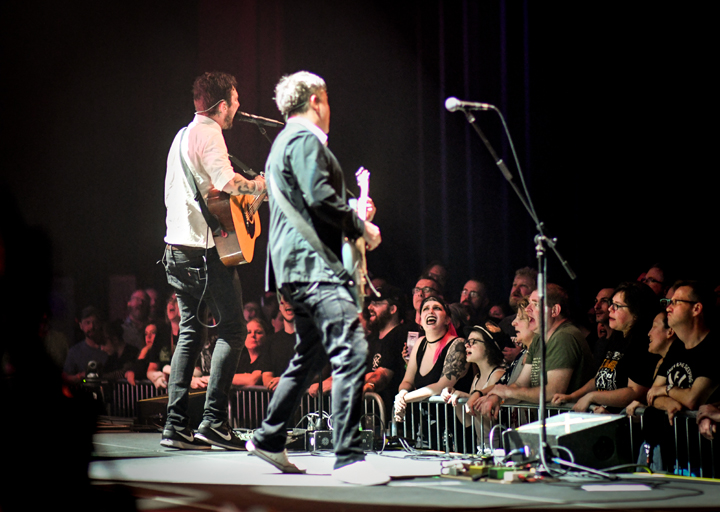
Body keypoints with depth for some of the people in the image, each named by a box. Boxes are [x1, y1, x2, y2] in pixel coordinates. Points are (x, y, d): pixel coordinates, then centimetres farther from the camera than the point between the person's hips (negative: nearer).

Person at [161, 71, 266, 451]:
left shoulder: (182, 135, 19)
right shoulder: (209, 134, -10)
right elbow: (226, 182, -26)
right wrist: (263, 184, -10)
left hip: (177, 249, 10)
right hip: (203, 249, -10)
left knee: (190, 332, 10)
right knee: (232, 327, -5)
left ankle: (176, 426, 6)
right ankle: (214, 420, -11)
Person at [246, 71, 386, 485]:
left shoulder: (285, 142, 26)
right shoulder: (305, 139, -8)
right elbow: (320, 196, -20)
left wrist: (352, 214, 24)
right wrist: (362, 227, -10)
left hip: (296, 265, 11)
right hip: (313, 263, -11)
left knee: (311, 355, 21)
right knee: (351, 350, -19)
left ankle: (269, 439, 29)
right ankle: (349, 457, -24)